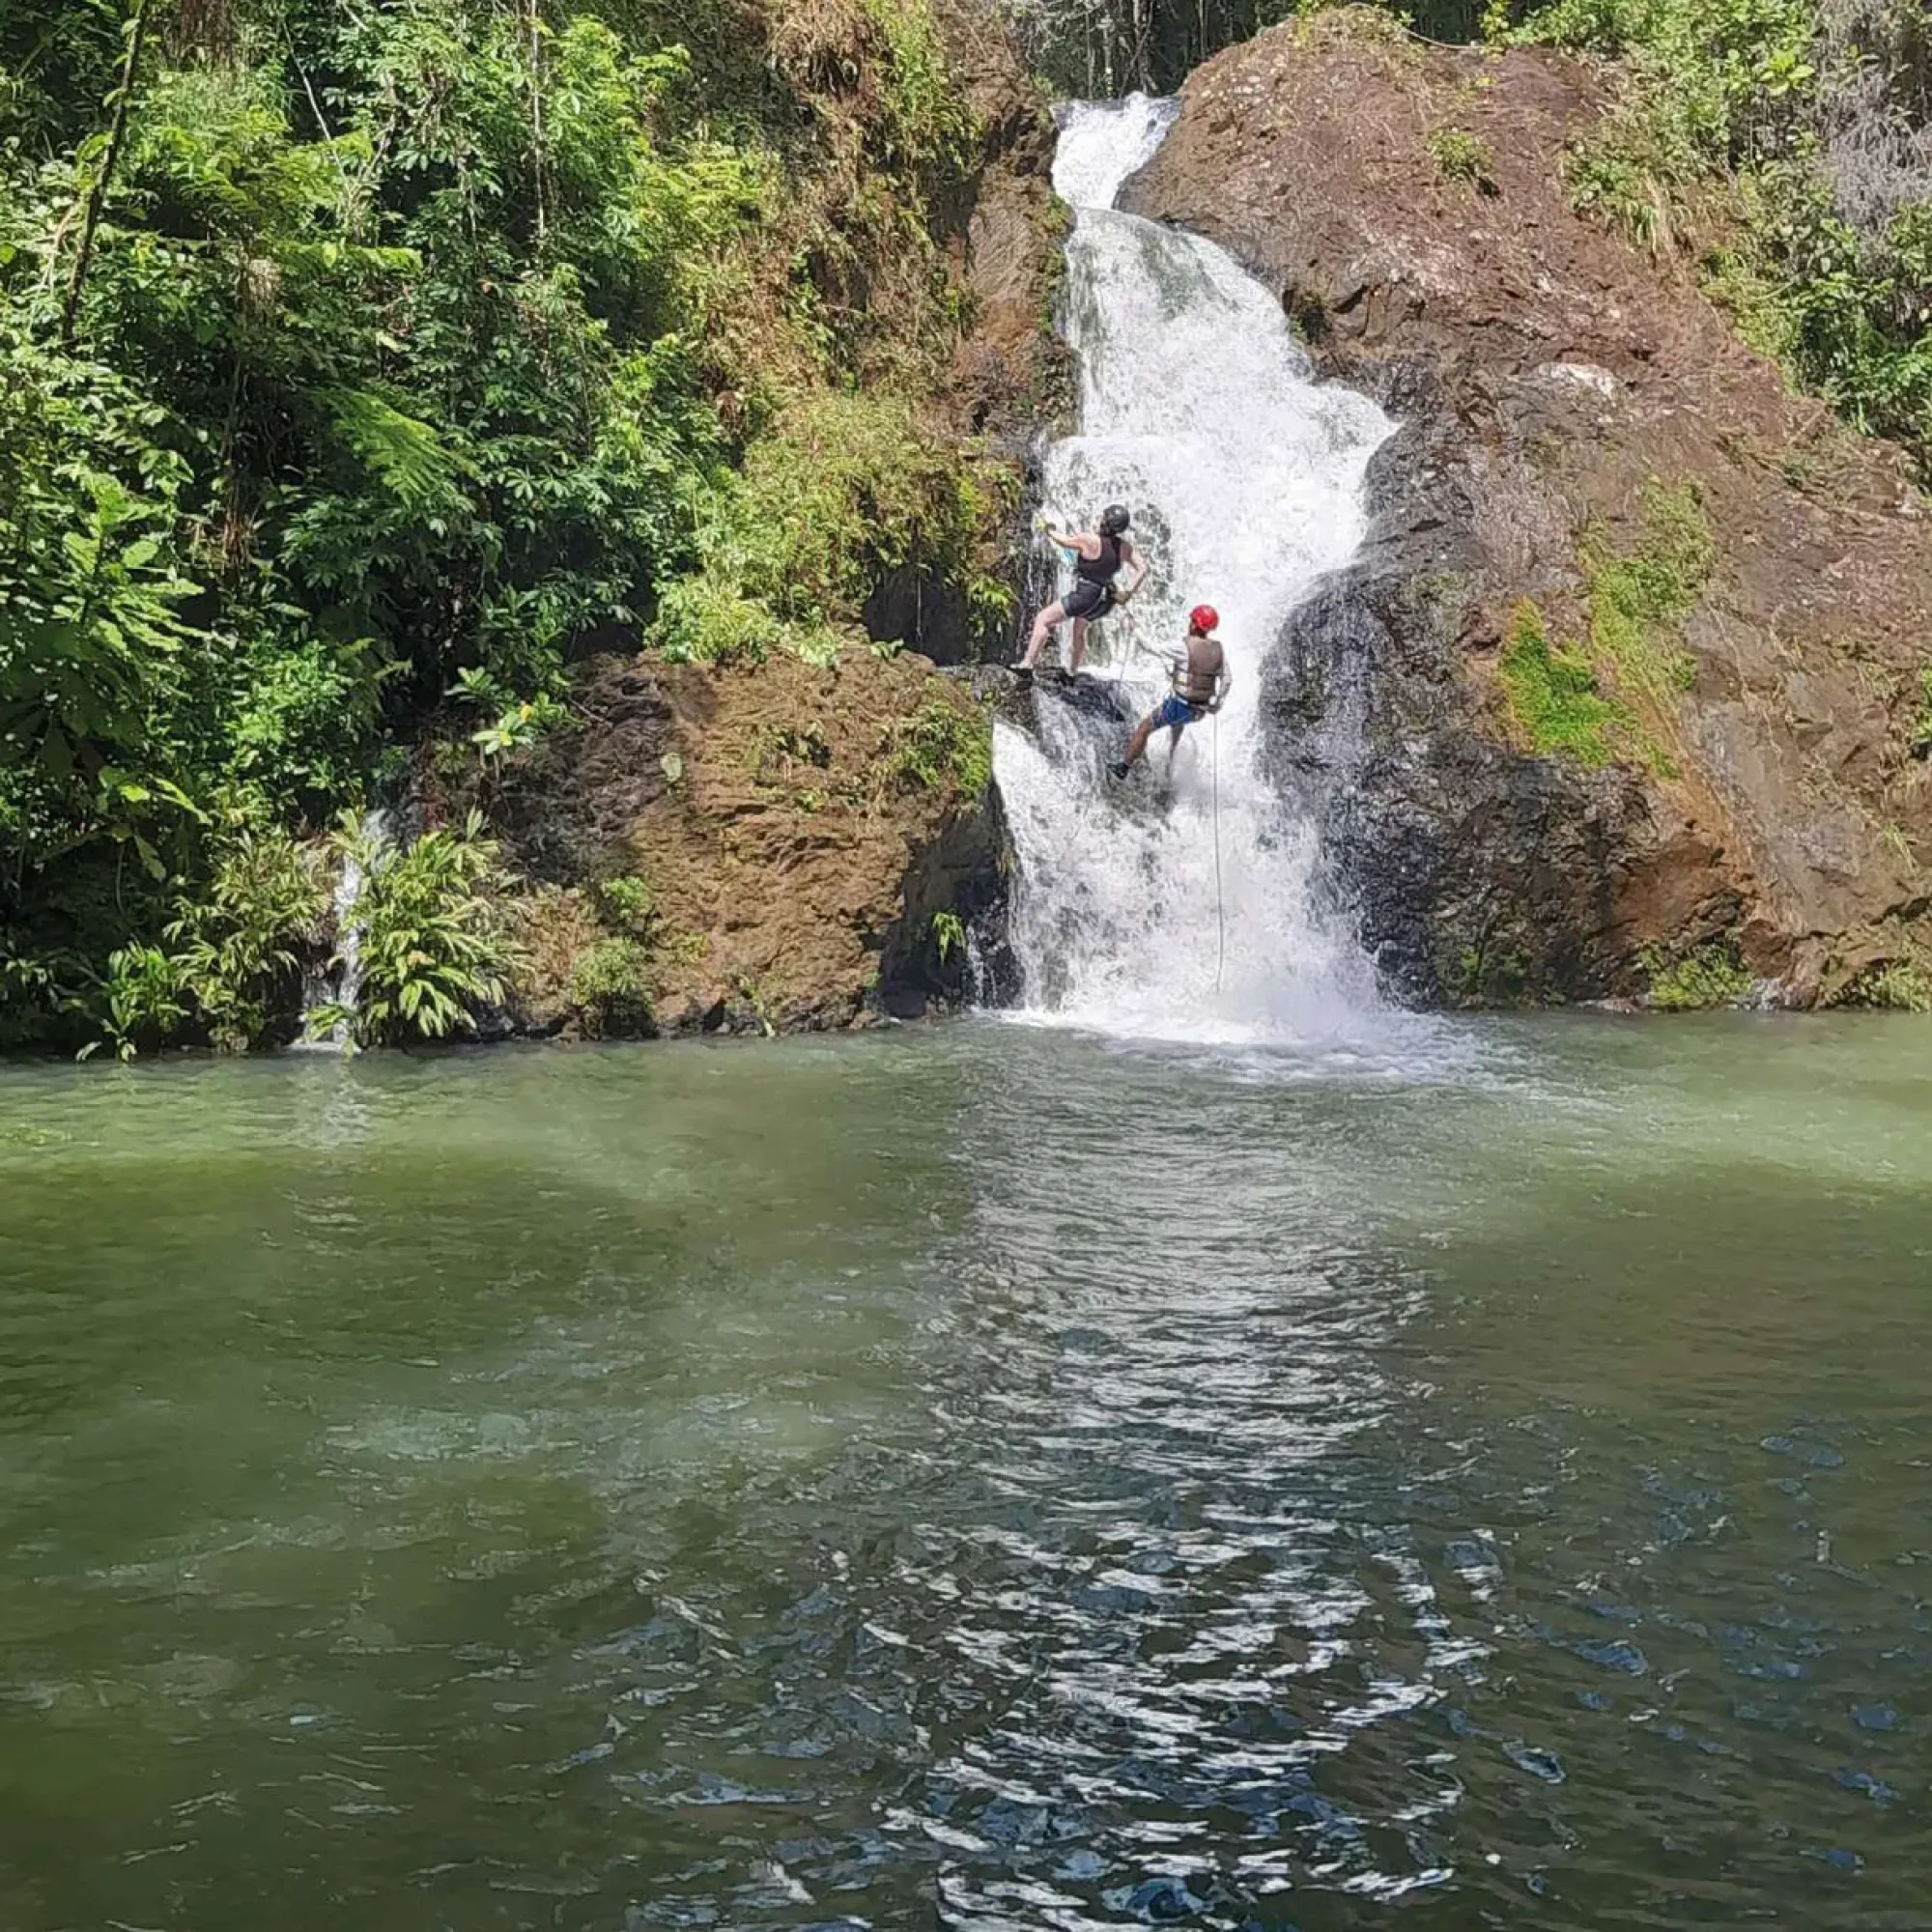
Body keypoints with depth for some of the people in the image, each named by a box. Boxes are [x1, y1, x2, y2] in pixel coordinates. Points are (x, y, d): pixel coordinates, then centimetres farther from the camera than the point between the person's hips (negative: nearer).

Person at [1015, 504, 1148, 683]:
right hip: (1105, 600, 7)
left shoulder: (1090, 540, -23)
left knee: (1043, 619, 0)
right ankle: (1070, 673, 45)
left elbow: (1064, 540, -8)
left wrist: (1050, 531, 13)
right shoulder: (1123, 546, -7)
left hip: (1085, 596, -7)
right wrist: (1129, 591, -4)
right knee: (1079, 628, 32)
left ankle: (1027, 666, -7)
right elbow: (1143, 567, -7)